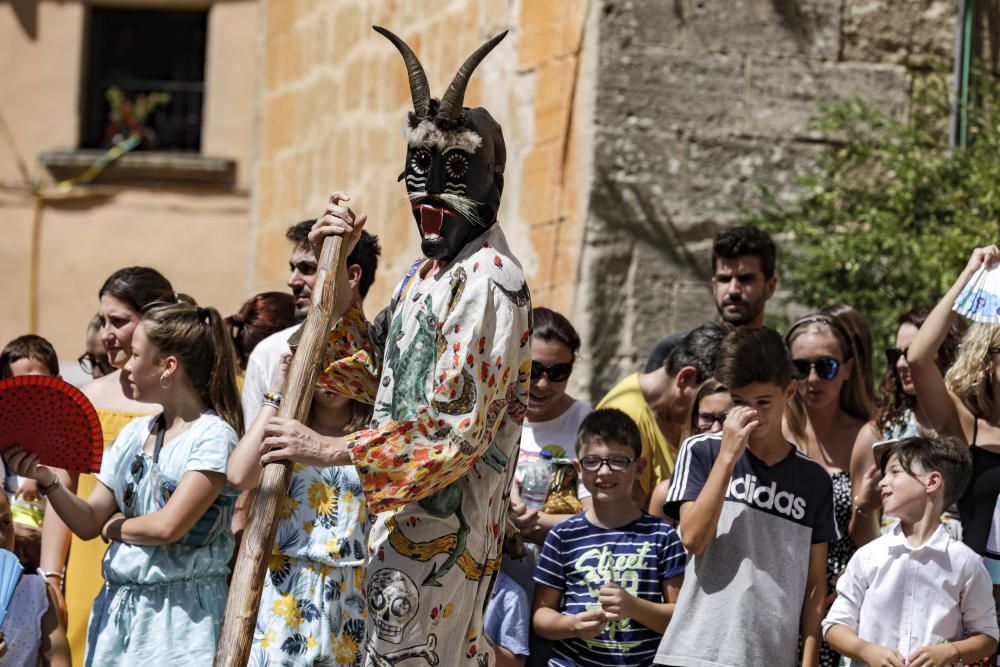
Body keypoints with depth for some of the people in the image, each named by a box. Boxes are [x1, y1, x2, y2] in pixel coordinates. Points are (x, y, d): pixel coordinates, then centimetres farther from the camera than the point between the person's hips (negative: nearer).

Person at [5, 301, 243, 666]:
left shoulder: (213, 436, -10)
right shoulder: (135, 434, 12)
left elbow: (168, 526, -18)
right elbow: (88, 523, 11)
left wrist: (114, 527, -1)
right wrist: (47, 481, -4)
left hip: (179, 613, -6)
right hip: (119, 606, 6)